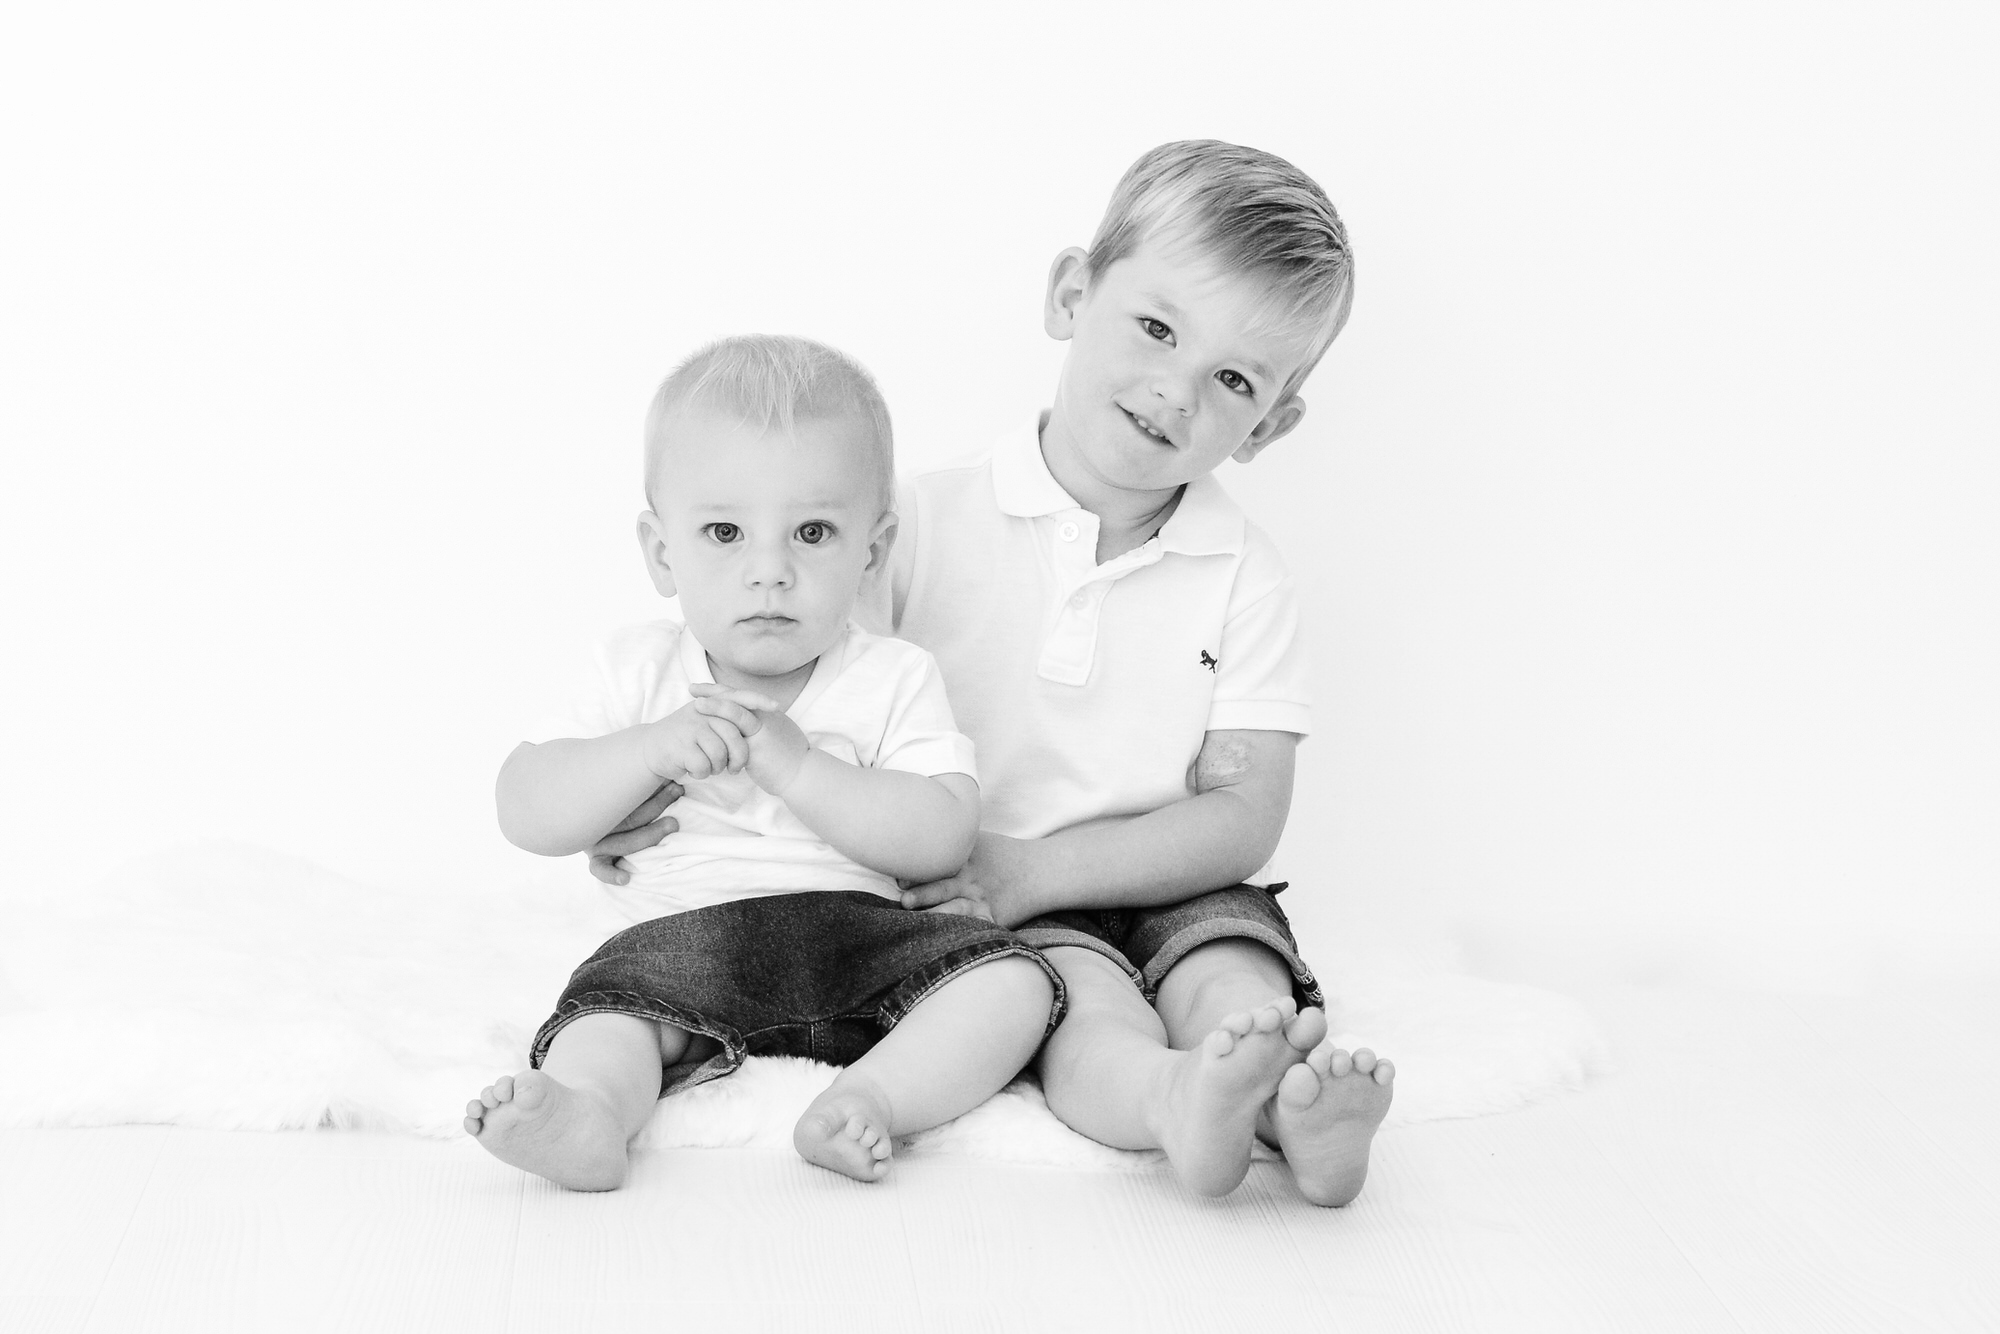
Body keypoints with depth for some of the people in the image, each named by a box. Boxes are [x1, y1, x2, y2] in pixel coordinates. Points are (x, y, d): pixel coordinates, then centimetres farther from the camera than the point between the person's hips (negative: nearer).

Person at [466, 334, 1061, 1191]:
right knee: (608, 1007, -29)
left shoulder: (893, 681, 6)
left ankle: (872, 1098, -38)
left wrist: (796, 764, -17)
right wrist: (651, 749, -12)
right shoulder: (641, 671, 10)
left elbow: (943, 838, -8)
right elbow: (526, 815, 5)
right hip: (685, 939, 0)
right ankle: (583, 1112, -55)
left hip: (861, 937, 0)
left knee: (1013, 981, -21)